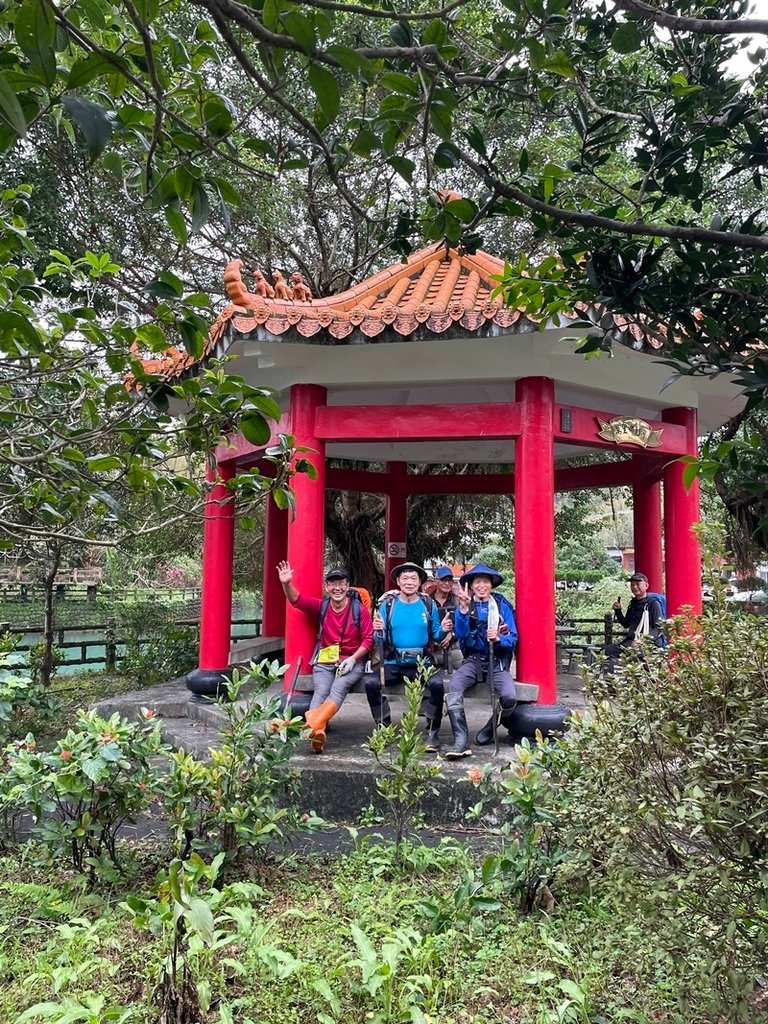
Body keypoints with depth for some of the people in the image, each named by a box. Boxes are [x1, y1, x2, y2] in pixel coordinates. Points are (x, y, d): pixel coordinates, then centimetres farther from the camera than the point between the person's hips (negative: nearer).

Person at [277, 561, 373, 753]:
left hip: (352, 662, -2)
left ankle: (310, 726, -50)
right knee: (321, 692, -24)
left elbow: (368, 639, -2)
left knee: (338, 689, -29)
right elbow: (296, 600, -3)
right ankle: (317, 732, -46)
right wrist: (286, 584, -23)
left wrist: (352, 659, -14)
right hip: (324, 662, 2)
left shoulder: (359, 609, 0)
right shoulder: (321, 606, 8)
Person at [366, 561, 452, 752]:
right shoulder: (387, 604, 3)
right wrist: (378, 631, -19)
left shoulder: (428, 604, 5)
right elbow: (380, 640, 3)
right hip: (393, 663, 1)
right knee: (371, 683, -25)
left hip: (422, 663, 0)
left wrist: (443, 631, -14)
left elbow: (435, 637, 7)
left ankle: (432, 733, -9)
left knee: (437, 684, -30)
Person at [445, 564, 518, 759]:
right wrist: (464, 609, -23)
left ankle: (491, 726, 5)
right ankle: (461, 741, -32)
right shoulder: (466, 606, 5)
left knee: (509, 697, -27)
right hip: (473, 660, 0)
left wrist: (498, 638, -21)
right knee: (453, 687, -30)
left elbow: (513, 638, 0)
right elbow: (461, 634, -10)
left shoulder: (502, 606, 3)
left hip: (497, 662, 0)